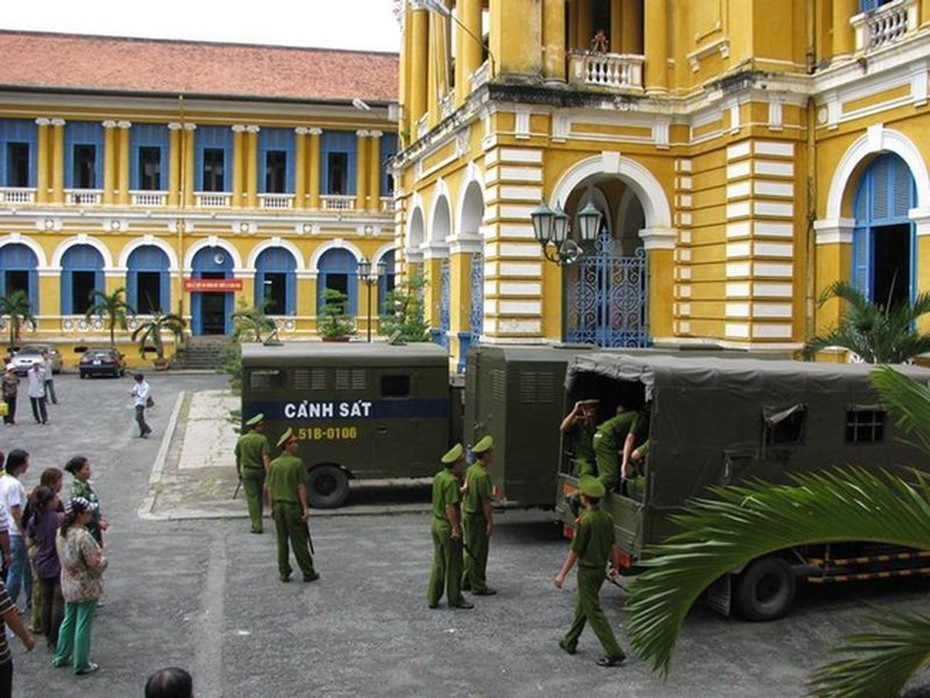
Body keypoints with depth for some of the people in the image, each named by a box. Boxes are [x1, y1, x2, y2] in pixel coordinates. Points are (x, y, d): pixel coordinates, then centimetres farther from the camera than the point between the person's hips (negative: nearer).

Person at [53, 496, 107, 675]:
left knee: (68, 621, 22)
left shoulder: (60, 532, -2)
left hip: (68, 585, 8)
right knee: (83, 626, 4)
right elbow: (95, 564, -23)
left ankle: (61, 657, 34)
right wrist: (103, 560, -4)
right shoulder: (83, 536, -28)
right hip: (86, 588, -8)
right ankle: (81, 665, 14)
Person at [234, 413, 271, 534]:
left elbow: (238, 458, 8)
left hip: (247, 471, 0)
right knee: (259, 497, 16)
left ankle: (257, 525, -7)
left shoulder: (242, 440, -1)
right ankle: (257, 522, 25)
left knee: (252, 498, 0)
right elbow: (266, 458, -19)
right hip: (260, 471, 0)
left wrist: (239, 473, 21)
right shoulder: (262, 439, -11)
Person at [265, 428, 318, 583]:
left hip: (278, 505, 5)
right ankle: (308, 573, 9)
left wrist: (272, 507, 15)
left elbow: (270, 488, 6)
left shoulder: (273, 464, 4)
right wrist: (305, 508, -10)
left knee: (282, 540, 11)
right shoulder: (297, 463, -12)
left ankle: (284, 573, 15)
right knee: (299, 541, 2)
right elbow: (301, 487, -13)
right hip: (293, 505, -5)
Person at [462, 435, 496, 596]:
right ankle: (478, 586, 7)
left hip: (468, 513, 9)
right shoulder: (483, 475, -22)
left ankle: (466, 581, 27)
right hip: (478, 517, -9)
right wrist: (490, 522, -16)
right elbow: (486, 501, -21)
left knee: (470, 550, 18)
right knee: (479, 552, 0)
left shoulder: (470, 469, 6)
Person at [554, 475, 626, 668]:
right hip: (600, 569, 9)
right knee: (581, 606, 22)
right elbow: (611, 545, 11)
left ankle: (614, 653, -4)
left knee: (594, 612, -3)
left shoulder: (585, 520, -22)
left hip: (587, 571, -9)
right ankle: (570, 642, 35)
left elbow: (575, 550, -19)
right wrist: (614, 566, 25)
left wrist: (562, 574, -11)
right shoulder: (607, 518, 1)